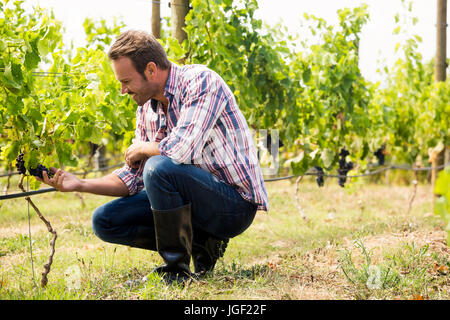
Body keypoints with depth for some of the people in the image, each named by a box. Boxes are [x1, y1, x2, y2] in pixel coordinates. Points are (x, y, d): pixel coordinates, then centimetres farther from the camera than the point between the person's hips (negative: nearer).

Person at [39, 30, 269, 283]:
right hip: (193, 198, 8)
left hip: (236, 203, -8)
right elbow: (134, 178, 10)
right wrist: (79, 184, -1)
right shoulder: (146, 108, 7)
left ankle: (177, 271, -17)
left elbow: (181, 150, -32)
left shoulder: (201, 81, -17)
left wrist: (141, 148, -12)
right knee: (105, 220, 0)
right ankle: (201, 244, 2)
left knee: (159, 167, -32)